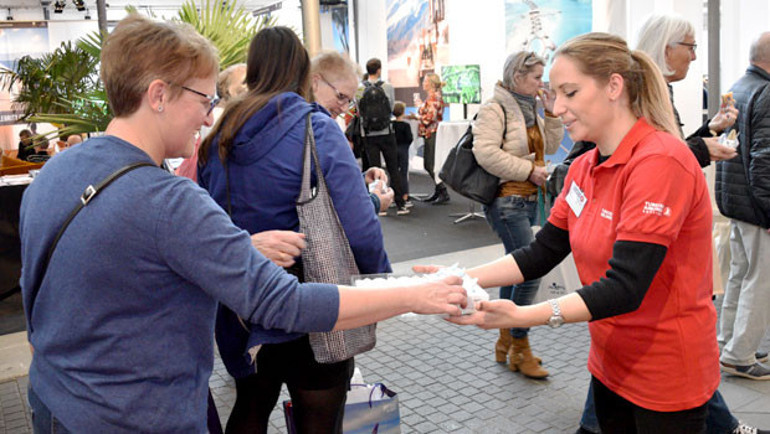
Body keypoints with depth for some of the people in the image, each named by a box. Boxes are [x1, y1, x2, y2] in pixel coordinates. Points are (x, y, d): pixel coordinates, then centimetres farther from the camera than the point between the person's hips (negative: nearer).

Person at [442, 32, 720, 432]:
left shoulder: (661, 163, -23)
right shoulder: (584, 168, 2)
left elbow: (624, 288, -29)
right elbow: (541, 254, 4)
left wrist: (522, 316, -37)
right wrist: (463, 279, -8)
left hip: (666, 374, -7)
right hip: (610, 363, 7)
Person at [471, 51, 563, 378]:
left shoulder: (528, 109, 16)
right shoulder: (494, 109, -12)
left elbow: (549, 146, 17)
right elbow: (486, 153, -24)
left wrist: (551, 113, 4)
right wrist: (529, 170, -19)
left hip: (527, 201, 10)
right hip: (507, 202, -10)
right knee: (529, 273, -11)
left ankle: (506, 342, 26)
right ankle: (520, 350, 1)